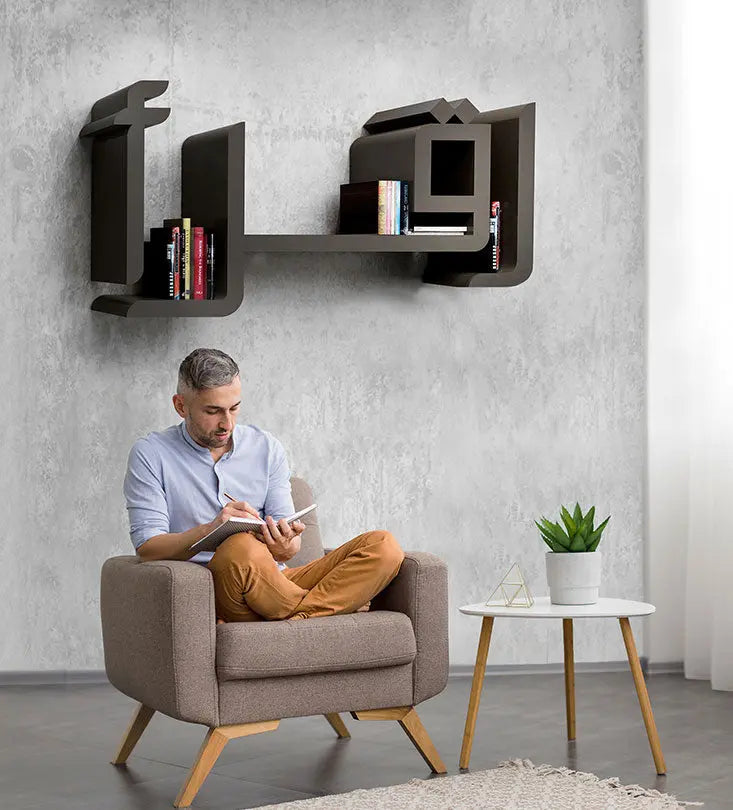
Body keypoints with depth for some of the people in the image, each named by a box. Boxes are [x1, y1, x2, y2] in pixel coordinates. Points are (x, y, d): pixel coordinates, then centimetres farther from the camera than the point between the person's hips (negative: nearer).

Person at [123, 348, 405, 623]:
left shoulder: (266, 448, 14)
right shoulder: (150, 454, 3)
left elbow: (288, 536, 9)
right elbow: (147, 548, -6)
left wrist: (286, 547, -17)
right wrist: (210, 529, -24)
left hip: (275, 582, 4)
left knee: (384, 546, -15)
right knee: (243, 547, -40)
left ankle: (291, 620, -30)